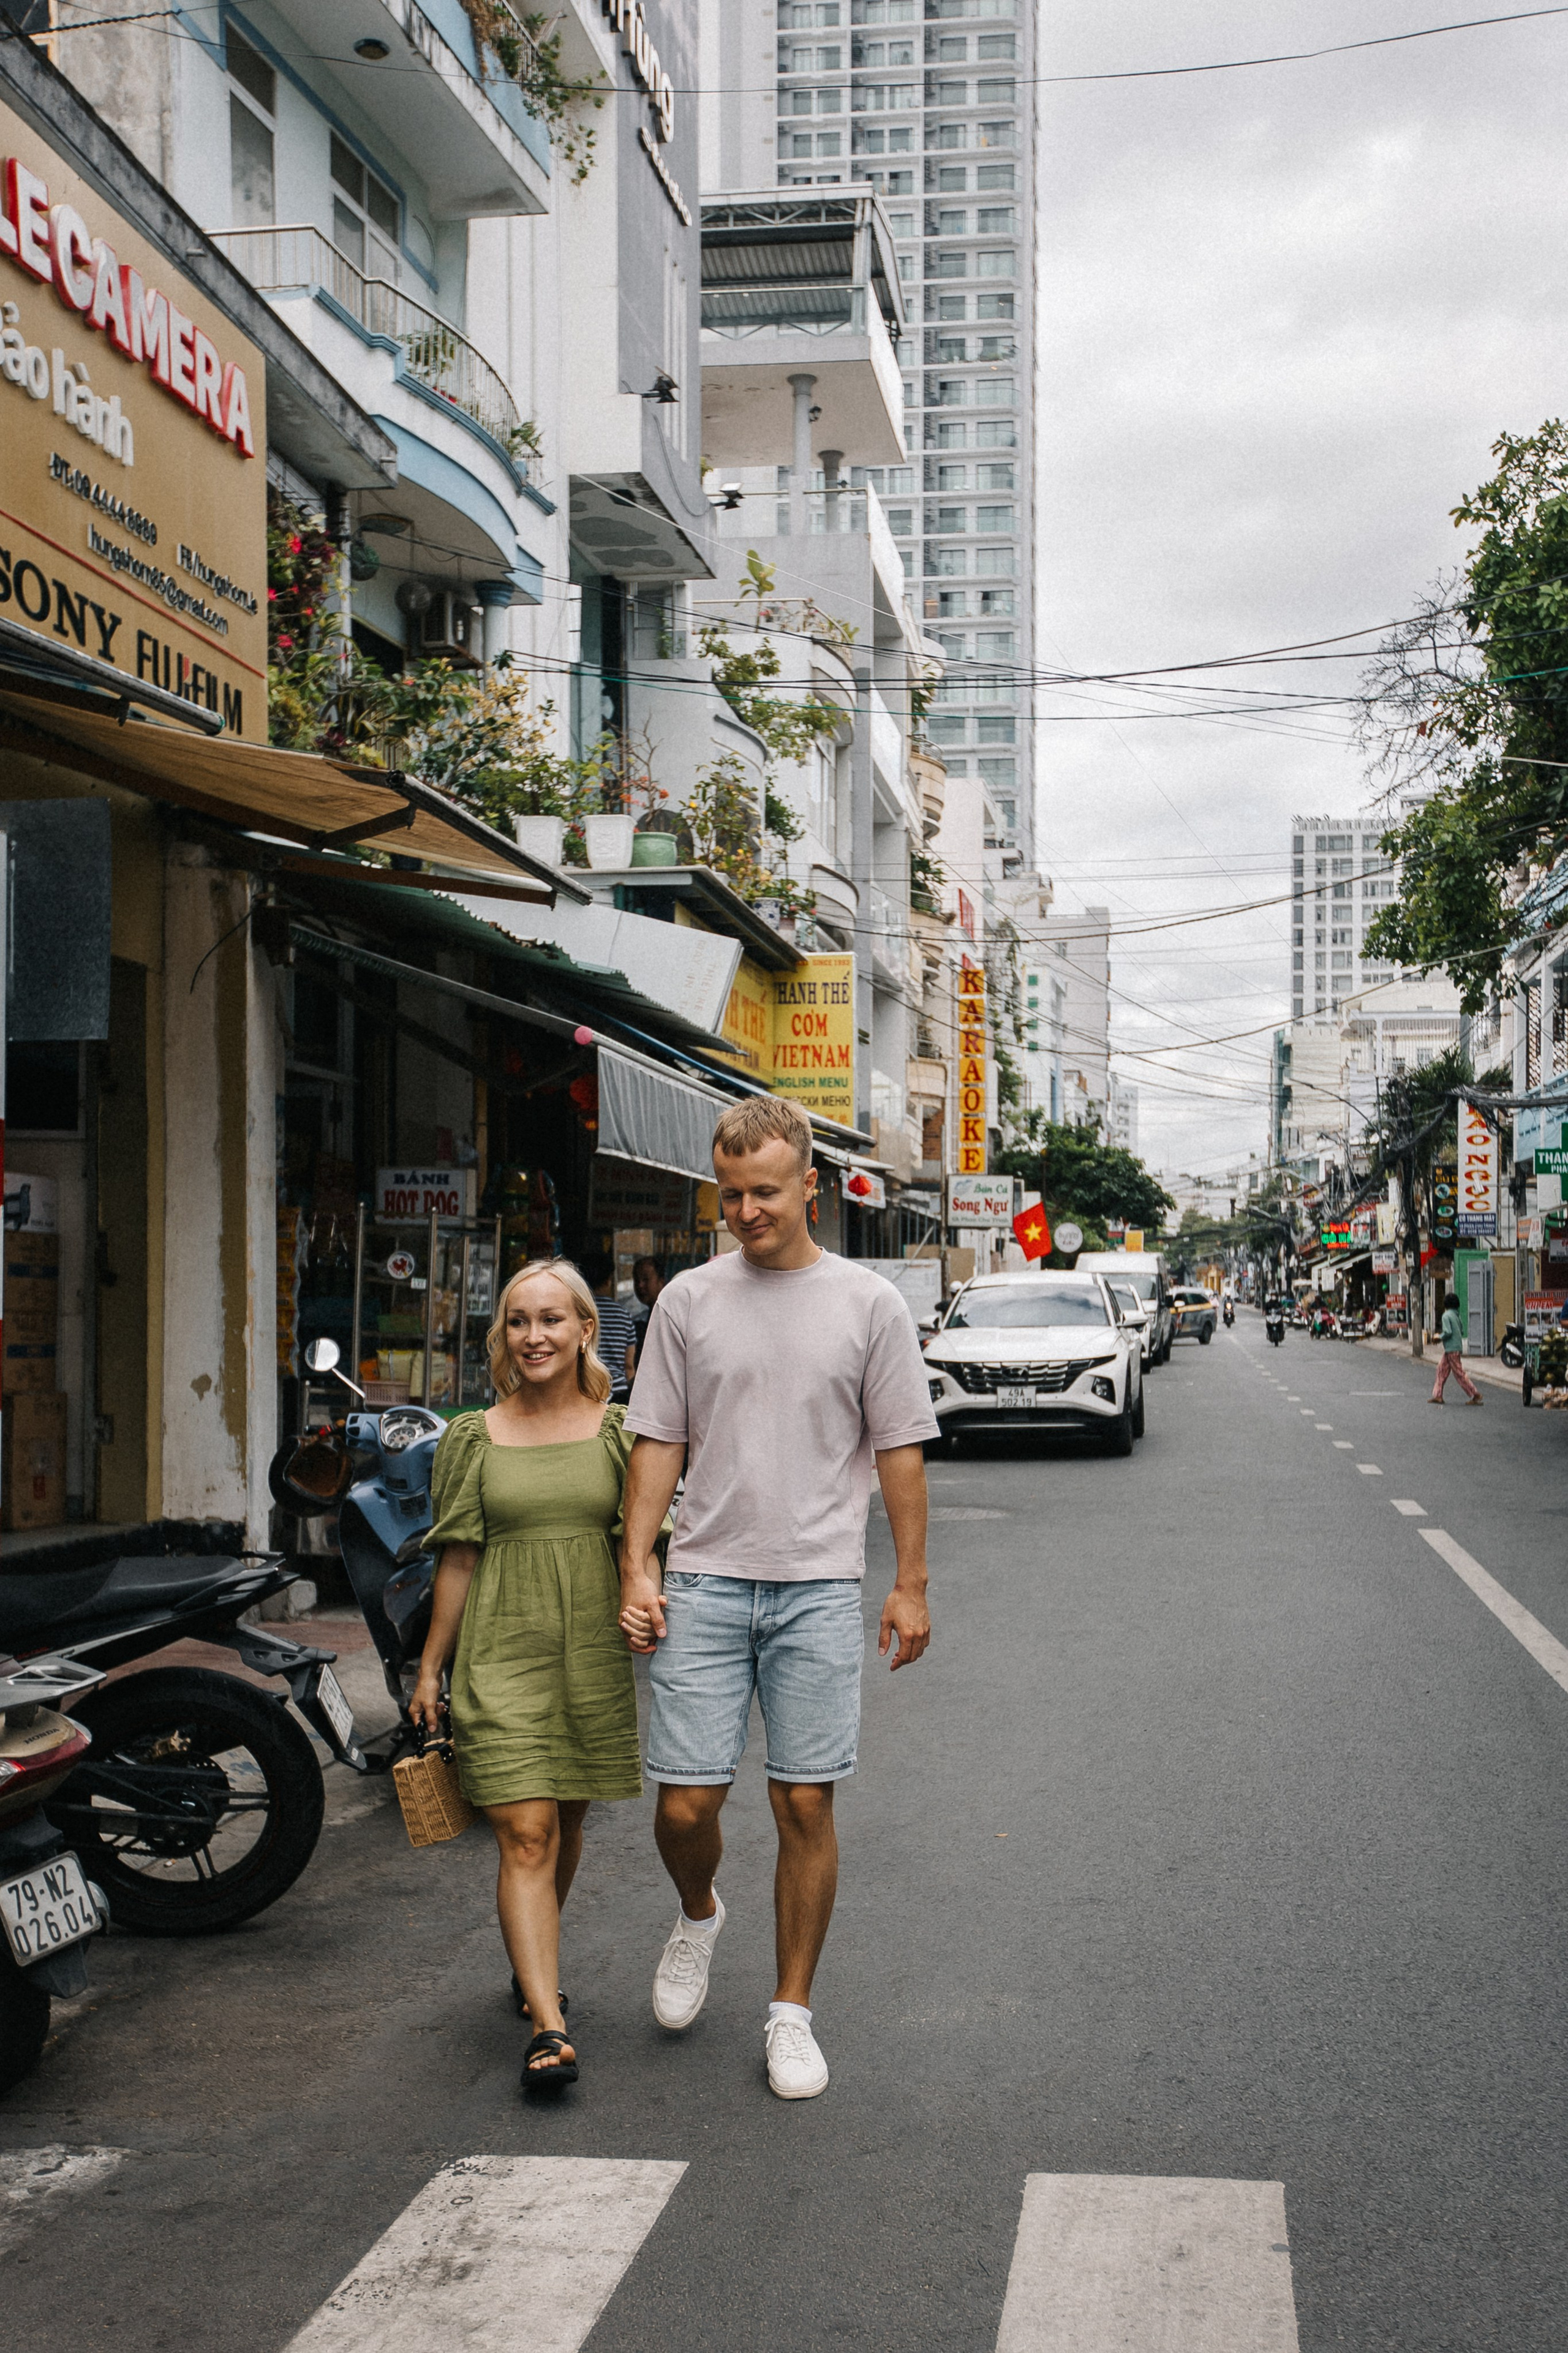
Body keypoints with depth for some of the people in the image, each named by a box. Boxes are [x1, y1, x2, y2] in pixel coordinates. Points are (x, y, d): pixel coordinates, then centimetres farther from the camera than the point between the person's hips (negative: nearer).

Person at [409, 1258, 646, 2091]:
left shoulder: (616, 1431, 3)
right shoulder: (474, 1439, 2)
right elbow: (456, 1559, 6)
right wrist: (430, 1668, 7)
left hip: (593, 1655, 2)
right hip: (501, 1655, -2)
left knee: (566, 1824, 15)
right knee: (524, 1837, -10)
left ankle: (532, 1968, 39)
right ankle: (548, 2027, -13)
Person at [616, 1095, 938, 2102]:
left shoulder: (869, 1304, 4)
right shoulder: (689, 1300, 6)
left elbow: (900, 1450, 5)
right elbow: (658, 1444, 8)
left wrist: (911, 1584, 2)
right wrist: (637, 1567, 0)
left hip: (820, 1588, -1)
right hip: (705, 1583, 1)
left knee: (806, 1806, 2)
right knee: (686, 1806, -1)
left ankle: (792, 2012, 17)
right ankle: (699, 1916, 32)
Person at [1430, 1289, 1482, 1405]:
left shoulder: (1446, 1316, -14)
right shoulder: (1456, 1315, 11)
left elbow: (1448, 1332, -22)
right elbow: (1461, 1332, 13)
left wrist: (1440, 1337, -5)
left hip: (1451, 1349, -9)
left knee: (1459, 1372, -5)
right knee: (1442, 1369, 12)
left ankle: (1475, 1395, -4)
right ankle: (1438, 1396, 13)